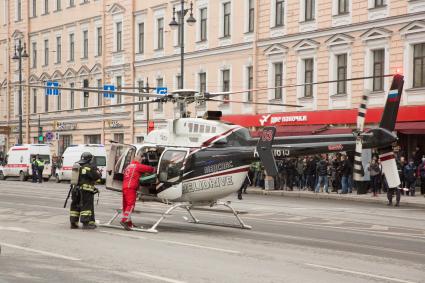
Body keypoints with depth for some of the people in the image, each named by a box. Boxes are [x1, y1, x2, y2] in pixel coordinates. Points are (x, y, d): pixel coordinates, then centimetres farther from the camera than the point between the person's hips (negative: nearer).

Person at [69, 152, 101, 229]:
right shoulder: (91, 167, -10)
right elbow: (97, 176, -11)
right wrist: (98, 171, 10)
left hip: (76, 188, 7)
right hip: (86, 190, -7)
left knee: (75, 206, 13)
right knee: (87, 206, -3)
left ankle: (73, 223, 16)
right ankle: (86, 223, -8)